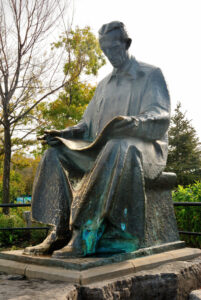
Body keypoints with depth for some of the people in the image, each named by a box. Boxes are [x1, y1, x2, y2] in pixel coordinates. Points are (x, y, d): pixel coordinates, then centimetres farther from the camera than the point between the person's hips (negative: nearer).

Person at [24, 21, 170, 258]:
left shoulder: (150, 75, 4)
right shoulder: (104, 85, 21)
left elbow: (160, 116, -13)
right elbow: (89, 124, 17)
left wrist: (134, 122, -35)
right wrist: (64, 133, -4)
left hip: (144, 148, -6)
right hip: (105, 149, 6)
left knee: (117, 149, -42)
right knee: (55, 155, -14)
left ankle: (85, 235, -42)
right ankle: (60, 232, -24)